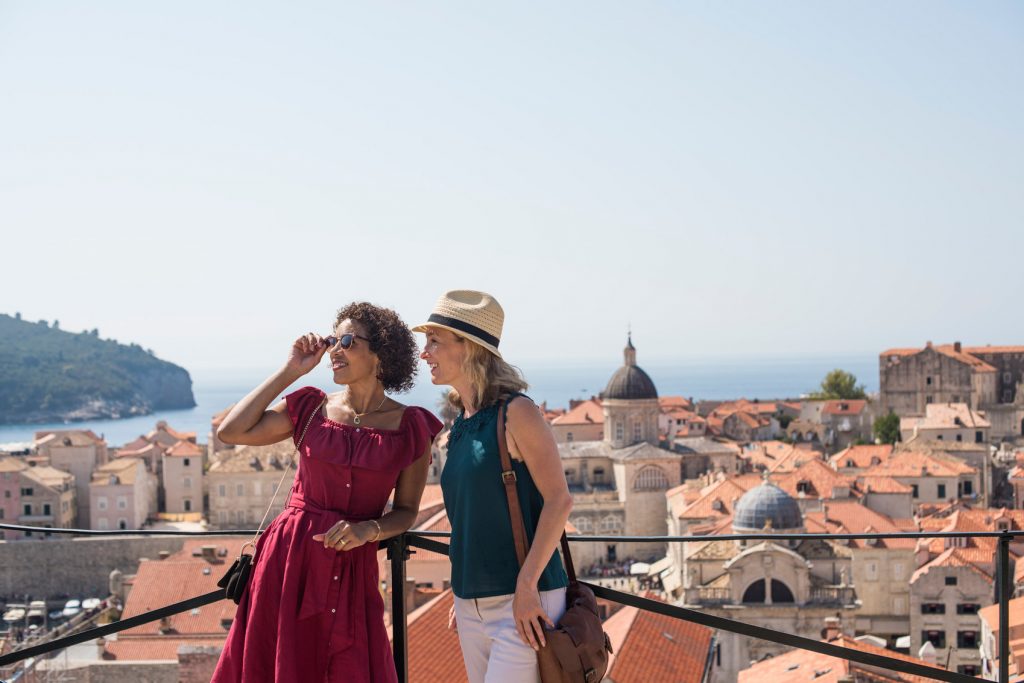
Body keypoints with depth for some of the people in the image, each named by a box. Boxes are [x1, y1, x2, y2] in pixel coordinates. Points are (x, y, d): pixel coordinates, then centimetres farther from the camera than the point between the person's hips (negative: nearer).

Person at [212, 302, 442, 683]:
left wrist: (369, 529, -17)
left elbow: (406, 511, 4)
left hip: (352, 570, -1)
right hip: (287, 558, 1)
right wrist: (290, 371, -5)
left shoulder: (411, 428, -1)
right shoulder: (310, 408, 3)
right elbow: (230, 432, -7)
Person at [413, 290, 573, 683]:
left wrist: (526, 585, -19)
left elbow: (558, 499, -15)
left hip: (522, 604, -7)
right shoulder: (461, 424, 11)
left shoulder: (515, 412, -11)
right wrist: (461, 594, 14)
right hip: (472, 604, 7)